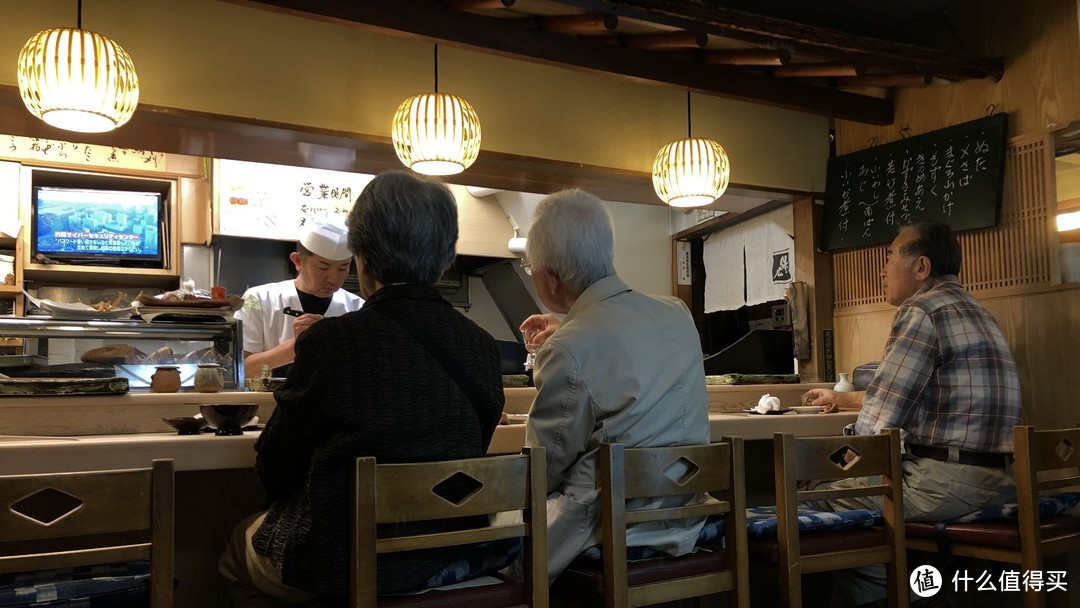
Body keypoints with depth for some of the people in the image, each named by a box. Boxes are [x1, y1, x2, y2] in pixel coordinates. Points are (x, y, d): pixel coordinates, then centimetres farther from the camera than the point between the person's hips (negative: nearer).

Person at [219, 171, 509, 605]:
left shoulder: (330, 341, -19)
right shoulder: (484, 347, -7)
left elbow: (274, 471, -9)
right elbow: (472, 453, 7)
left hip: (343, 564, -5)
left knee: (241, 545, 28)